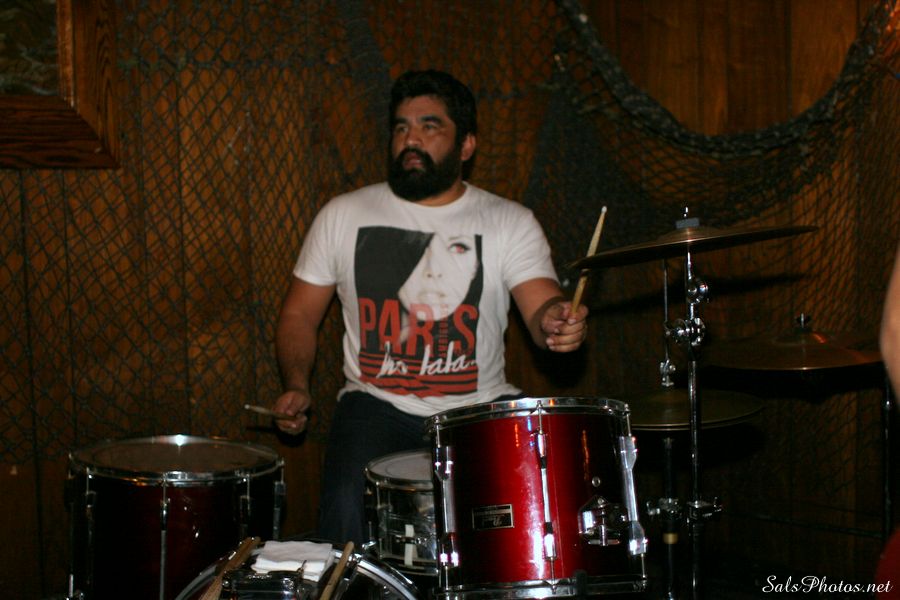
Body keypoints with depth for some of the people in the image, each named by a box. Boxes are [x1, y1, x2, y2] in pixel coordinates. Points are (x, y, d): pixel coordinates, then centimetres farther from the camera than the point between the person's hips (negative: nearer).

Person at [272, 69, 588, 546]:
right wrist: (296, 387, -7)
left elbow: (542, 305, -12)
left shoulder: (510, 222, 2)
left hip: (482, 407, 0)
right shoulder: (343, 215, 6)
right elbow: (299, 314, 11)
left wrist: (557, 322, -37)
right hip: (377, 407, 0)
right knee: (347, 512, -27)